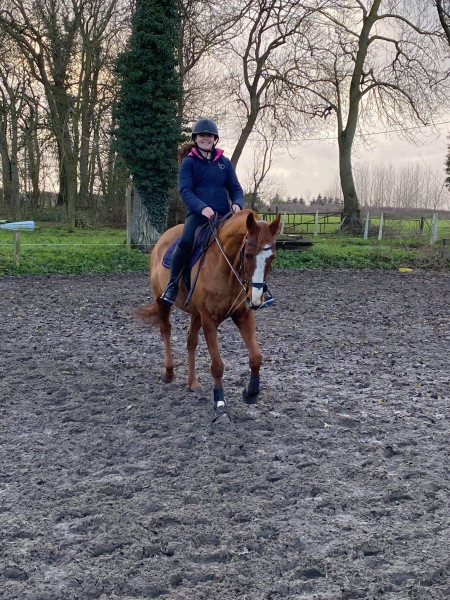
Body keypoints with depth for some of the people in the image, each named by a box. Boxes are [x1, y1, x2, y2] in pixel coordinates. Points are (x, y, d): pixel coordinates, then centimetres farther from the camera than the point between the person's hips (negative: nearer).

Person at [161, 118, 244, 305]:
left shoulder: (224, 162, 15)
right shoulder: (189, 162, 5)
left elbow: (235, 188, 14)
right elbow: (185, 190, -6)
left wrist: (237, 203, -10)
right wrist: (202, 207, -23)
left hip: (223, 215, 4)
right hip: (198, 213, -4)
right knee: (185, 242, -31)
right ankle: (172, 286, -14)